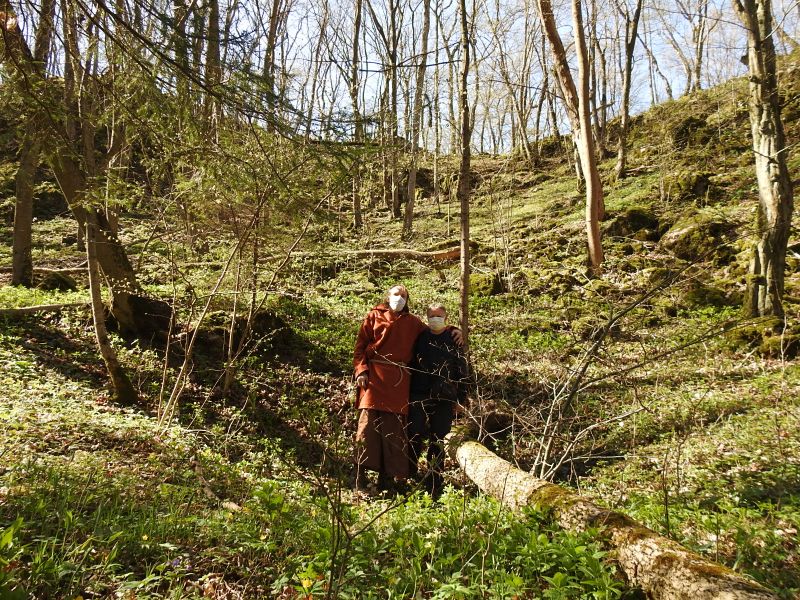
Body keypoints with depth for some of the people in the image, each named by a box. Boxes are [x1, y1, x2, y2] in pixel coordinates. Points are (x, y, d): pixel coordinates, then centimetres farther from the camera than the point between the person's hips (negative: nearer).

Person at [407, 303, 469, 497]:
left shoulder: (454, 340, 6)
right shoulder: (420, 338, 9)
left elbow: (463, 371, 6)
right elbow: (410, 365, 14)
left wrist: (462, 399, 2)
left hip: (444, 399, 0)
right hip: (419, 396, 1)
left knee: (437, 442, 6)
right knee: (414, 437, -7)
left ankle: (434, 486, 15)